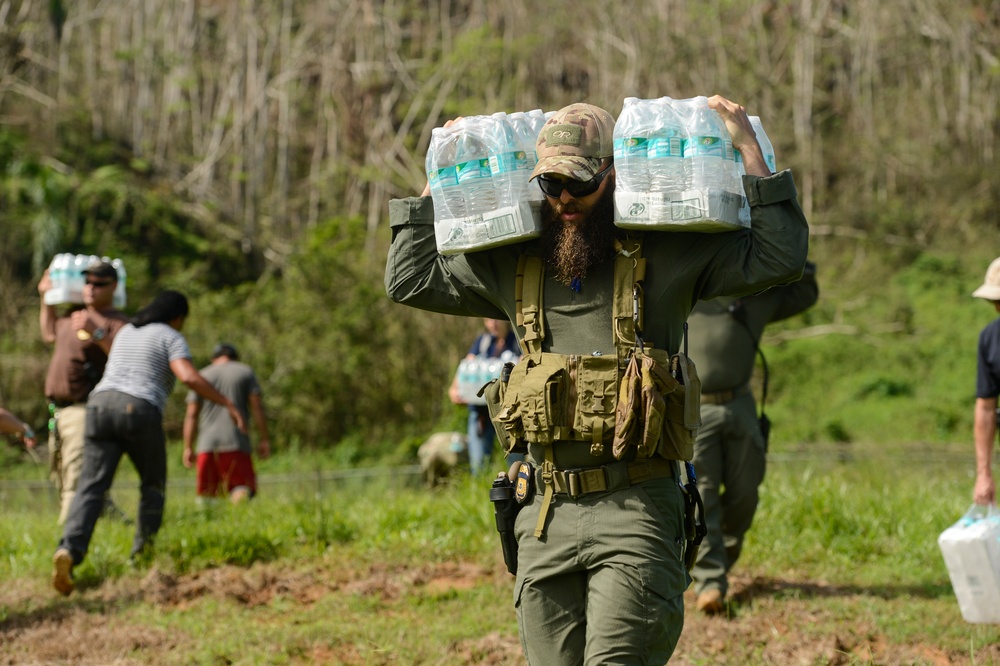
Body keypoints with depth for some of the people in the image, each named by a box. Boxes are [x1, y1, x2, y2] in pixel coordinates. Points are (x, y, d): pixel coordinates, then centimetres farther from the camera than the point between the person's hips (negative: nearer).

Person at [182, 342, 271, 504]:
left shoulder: (202, 376, 16)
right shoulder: (245, 372, 12)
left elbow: (191, 415, 9)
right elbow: (257, 406, 2)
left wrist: (188, 448, 8)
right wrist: (264, 439, 2)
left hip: (207, 444, 2)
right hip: (236, 442, -2)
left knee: (206, 494, 6)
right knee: (242, 490, -9)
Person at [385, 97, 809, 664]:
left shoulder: (666, 255, 1)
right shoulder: (511, 265, 13)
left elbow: (779, 257, -3)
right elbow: (410, 281, 21)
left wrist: (748, 148, -4)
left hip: (636, 512, -4)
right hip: (546, 514, 4)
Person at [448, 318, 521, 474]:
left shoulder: (518, 341, 5)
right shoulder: (481, 341, 16)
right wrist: (455, 389, -12)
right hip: (480, 409, 3)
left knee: (515, 461, -9)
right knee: (478, 463, -3)